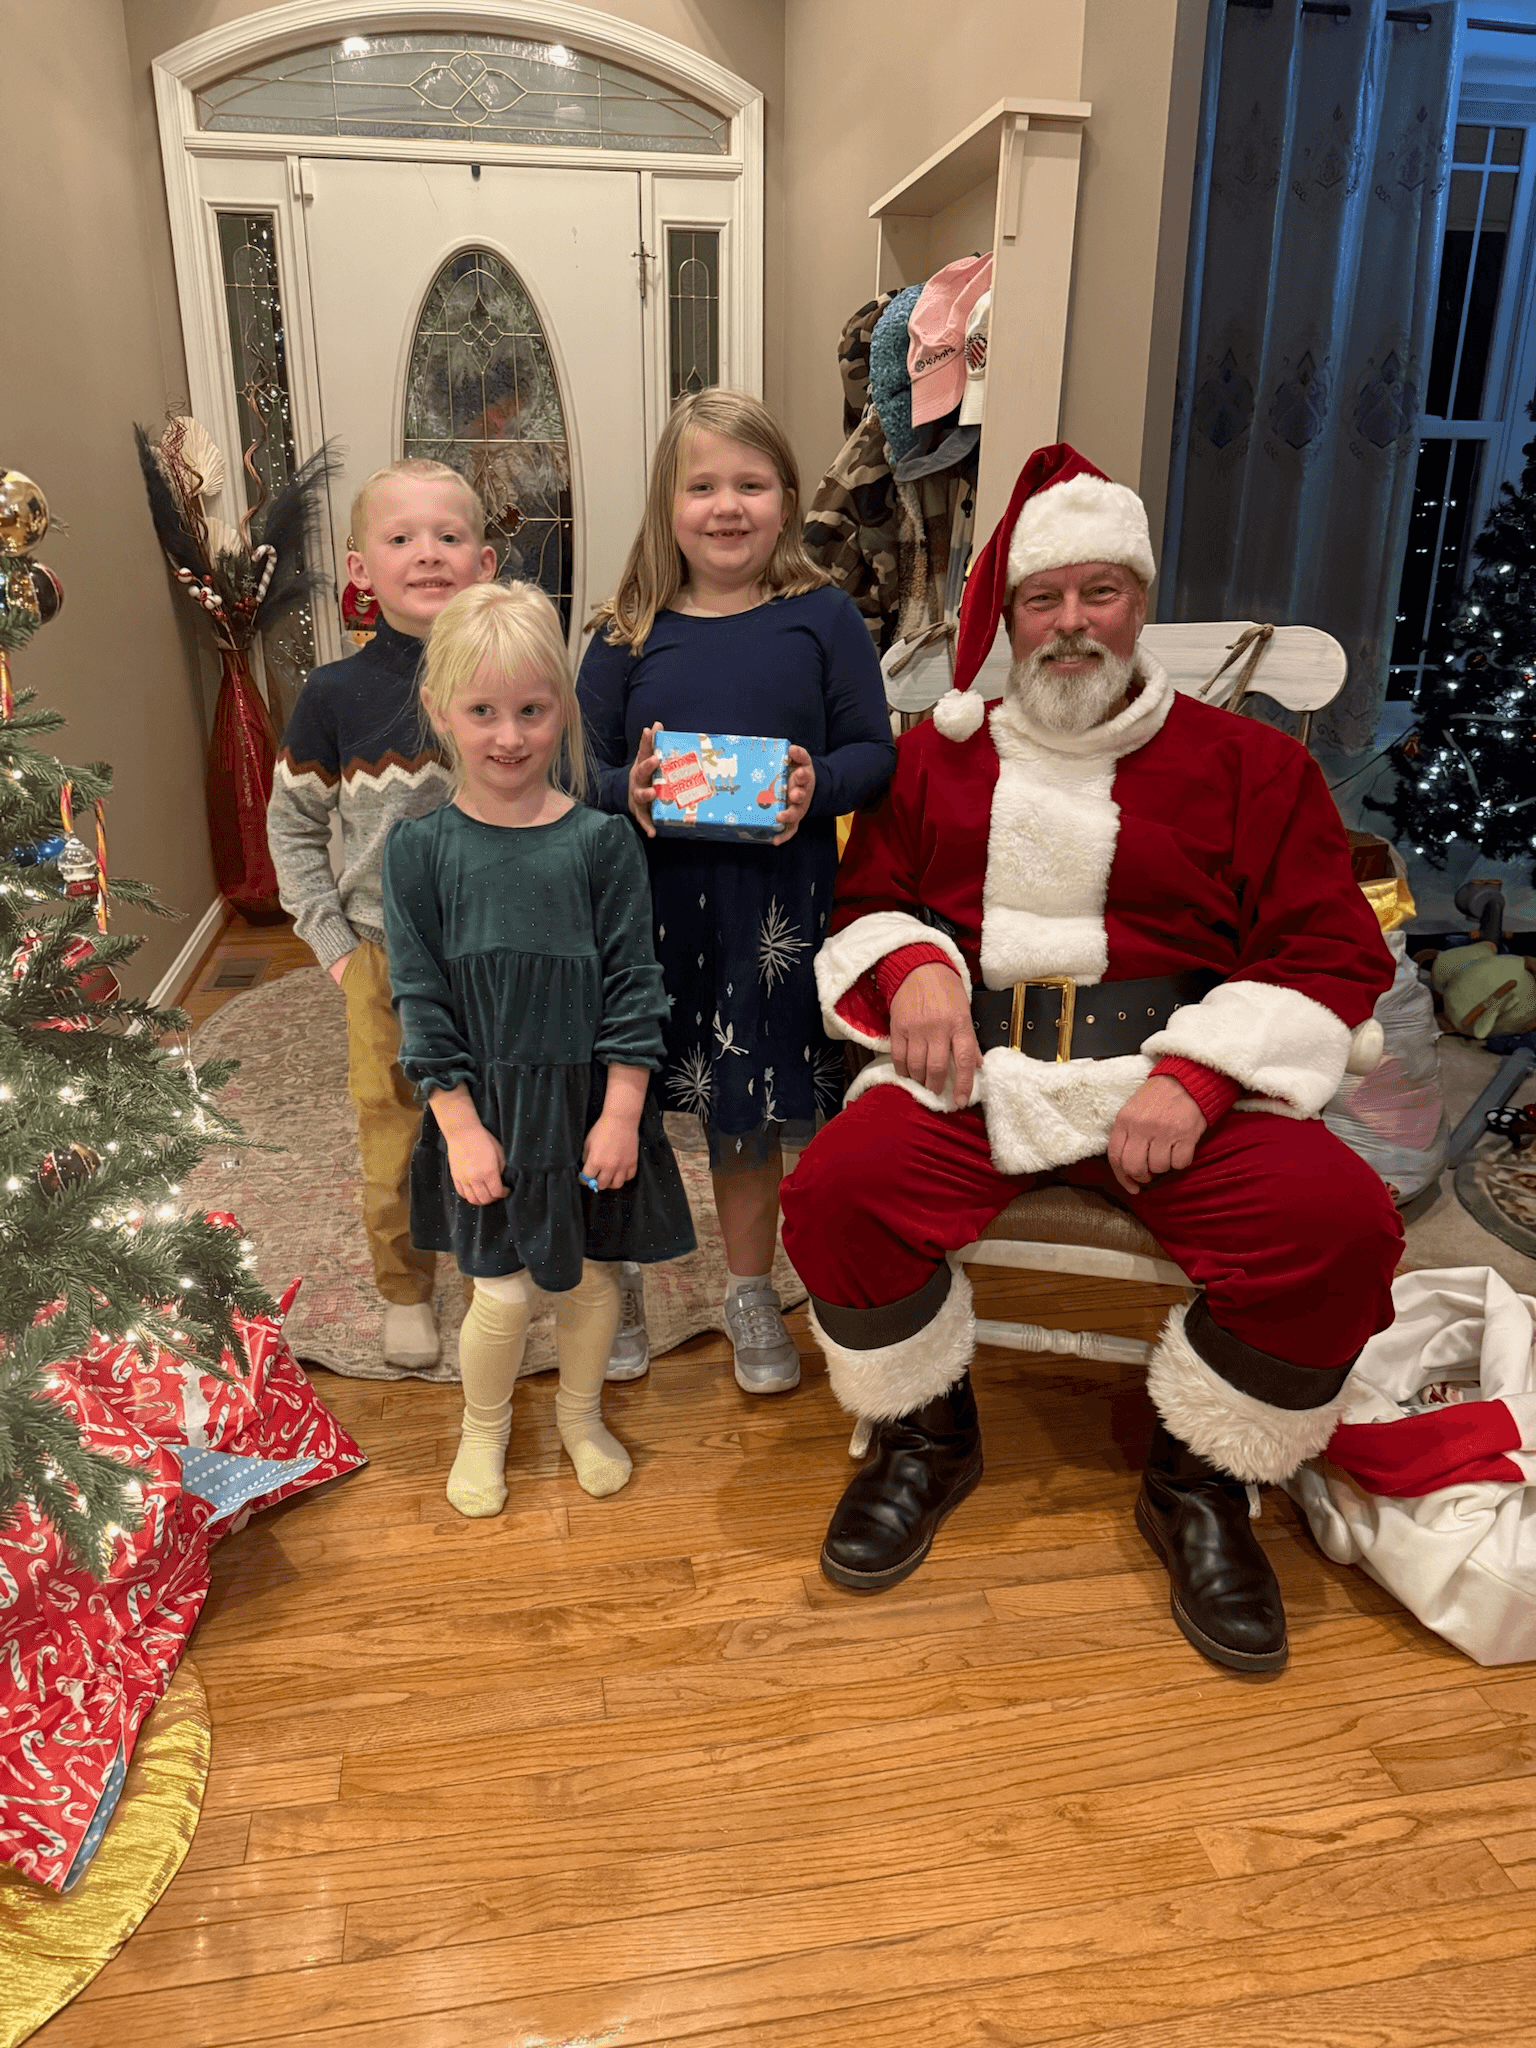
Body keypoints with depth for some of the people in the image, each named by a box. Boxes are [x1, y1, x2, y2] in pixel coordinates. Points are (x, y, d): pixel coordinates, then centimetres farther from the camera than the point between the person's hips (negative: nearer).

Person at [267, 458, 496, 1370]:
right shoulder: (336, 694, -7)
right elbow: (293, 827, 3)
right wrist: (332, 941, -3)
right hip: (385, 957, 0)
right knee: (394, 1136, 13)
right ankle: (407, 1291, 35)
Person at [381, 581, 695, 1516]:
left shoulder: (602, 841, -6)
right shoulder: (421, 846, -6)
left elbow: (634, 983, -5)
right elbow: (421, 997, -4)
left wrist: (620, 1113, -8)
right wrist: (460, 1125, -7)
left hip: (590, 1097, 1)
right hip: (487, 1104, -1)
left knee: (594, 1272, 14)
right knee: (504, 1291, 4)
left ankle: (582, 1413, 43)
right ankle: (484, 1427, 35)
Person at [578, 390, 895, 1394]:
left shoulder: (823, 617, -2)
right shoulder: (627, 634, 1)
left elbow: (874, 749, 0)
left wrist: (818, 785, -20)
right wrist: (627, 791, -16)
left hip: (789, 901, -1)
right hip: (667, 906, 1)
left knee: (790, 1100, 9)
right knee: (731, 1109, 14)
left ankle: (751, 1291, 34)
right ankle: (751, 1286, 38)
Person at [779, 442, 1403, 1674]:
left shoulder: (1246, 762, 9)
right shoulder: (940, 754, 16)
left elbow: (1331, 951, 3)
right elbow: (865, 899, 19)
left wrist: (1196, 1076, -13)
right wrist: (915, 965, -6)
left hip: (1177, 1074, 0)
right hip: (975, 1063, 1)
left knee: (1338, 1222, -27)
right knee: (838, 1192, -27)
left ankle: (1201, 1483, 2)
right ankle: (928, 1440, 4)